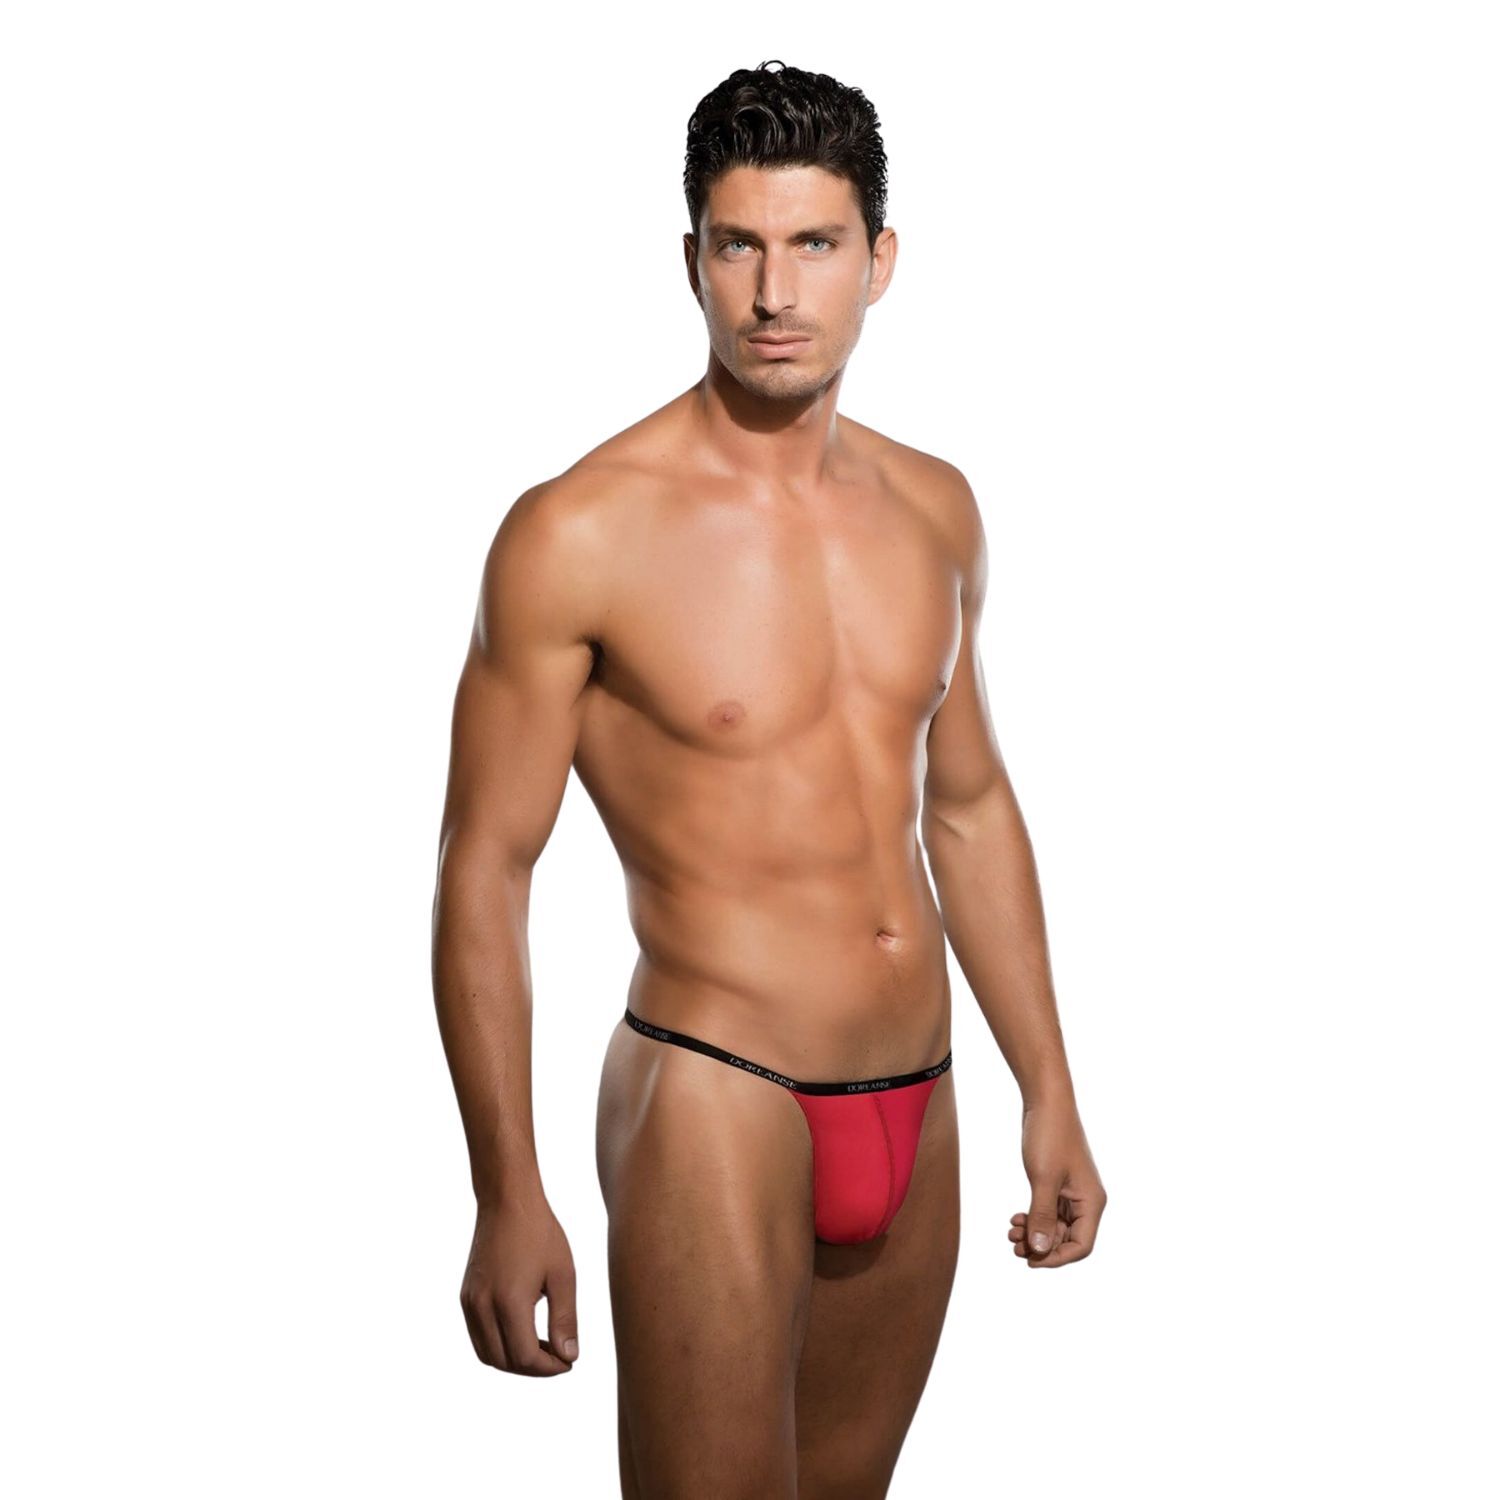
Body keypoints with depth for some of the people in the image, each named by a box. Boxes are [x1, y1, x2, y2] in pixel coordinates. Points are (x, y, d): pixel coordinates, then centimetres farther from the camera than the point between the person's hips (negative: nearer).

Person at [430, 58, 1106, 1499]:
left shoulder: (934, 509, 6)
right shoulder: (578, 532, -12)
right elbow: (485, 868, -10)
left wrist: (1048, 1093, 16)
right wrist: (508, 1198, -13)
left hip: (916, 1106, 6)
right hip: (716, 1097, -6)